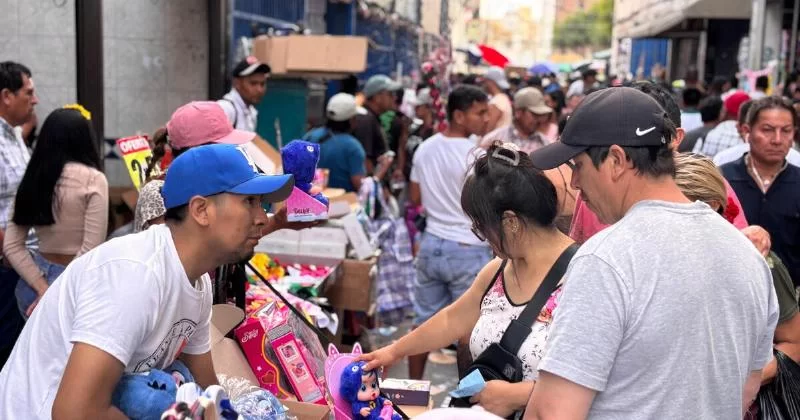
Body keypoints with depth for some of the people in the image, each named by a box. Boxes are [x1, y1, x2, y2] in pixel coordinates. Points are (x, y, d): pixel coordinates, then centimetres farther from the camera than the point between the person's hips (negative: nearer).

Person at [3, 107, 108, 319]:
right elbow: (92, 249, -17)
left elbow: (11, 247, 3)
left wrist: (44, 289, -4)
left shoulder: (32, 178, 5)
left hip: (37, 279, 6)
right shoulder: (93, 180, -11)